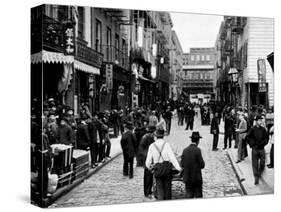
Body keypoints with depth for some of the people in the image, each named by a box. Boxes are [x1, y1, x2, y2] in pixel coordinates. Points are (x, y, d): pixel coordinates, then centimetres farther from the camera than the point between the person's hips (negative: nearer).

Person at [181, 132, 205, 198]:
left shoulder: (185, 150, 1)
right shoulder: (197, 150, -13)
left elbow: (182, 164, 3)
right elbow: (202, 165, -12)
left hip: (187, 178, 5)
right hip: (196, 178, -5)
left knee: (189, 195, 11)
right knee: (198, 196, 5)